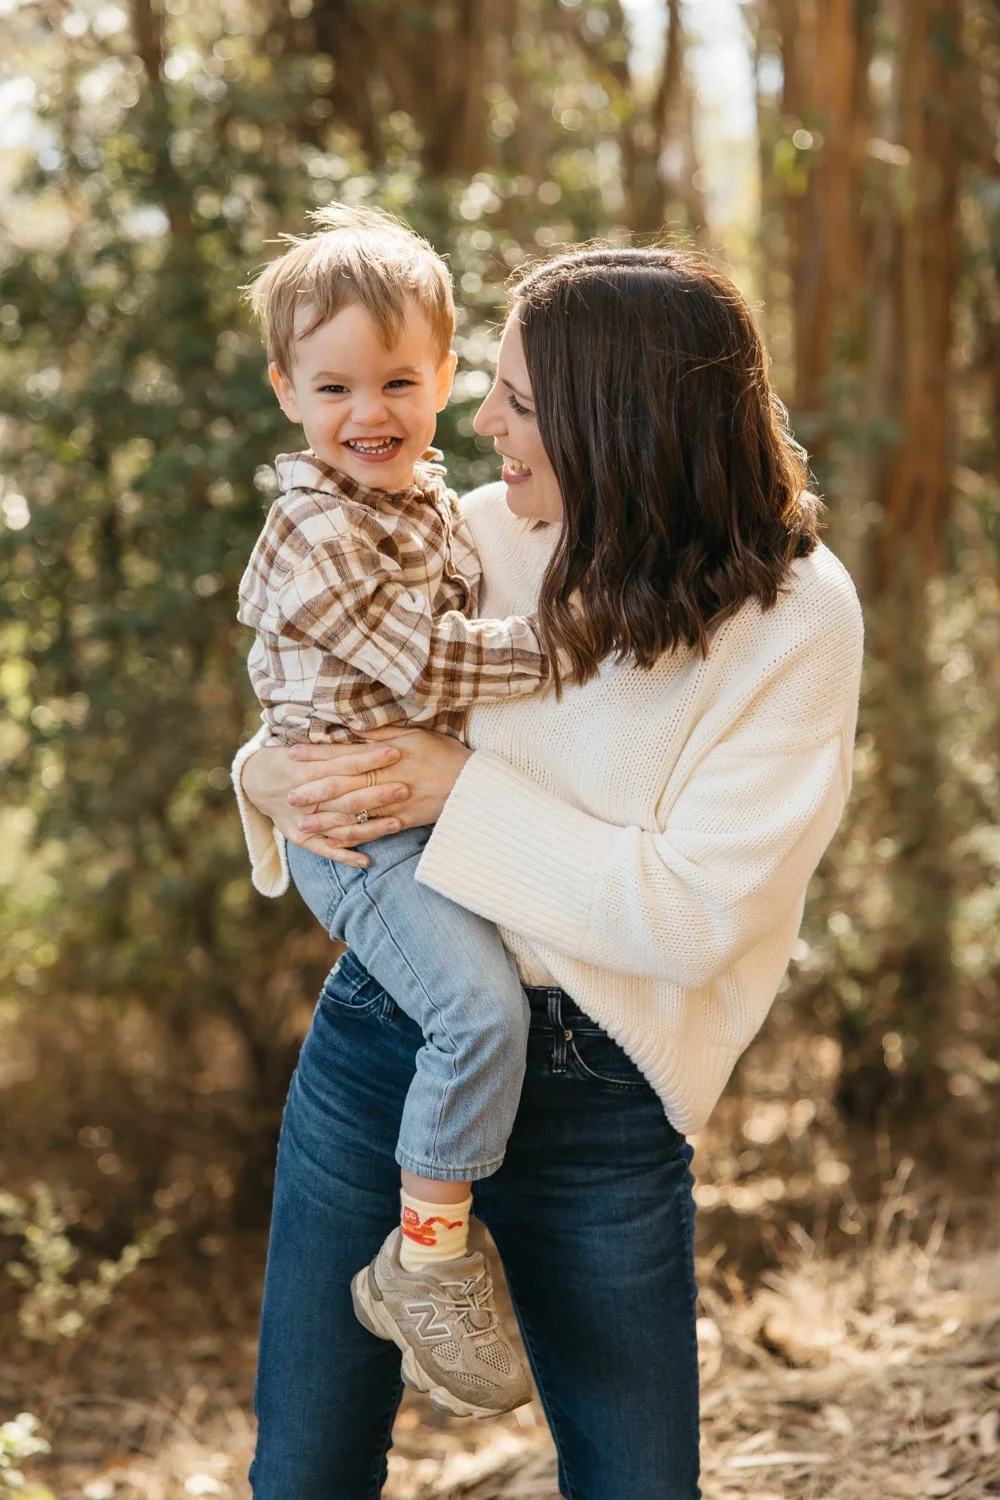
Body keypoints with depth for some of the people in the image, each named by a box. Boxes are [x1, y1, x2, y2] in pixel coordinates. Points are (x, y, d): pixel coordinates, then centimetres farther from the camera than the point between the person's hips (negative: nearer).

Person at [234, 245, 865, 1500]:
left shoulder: (793, 618, -13)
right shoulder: (473, 538, -2)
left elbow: (695, 916, -20)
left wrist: (467, 791, -19)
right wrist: (273, 780, -8)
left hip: (598, 1100, -3)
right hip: (380, 1034, 3)